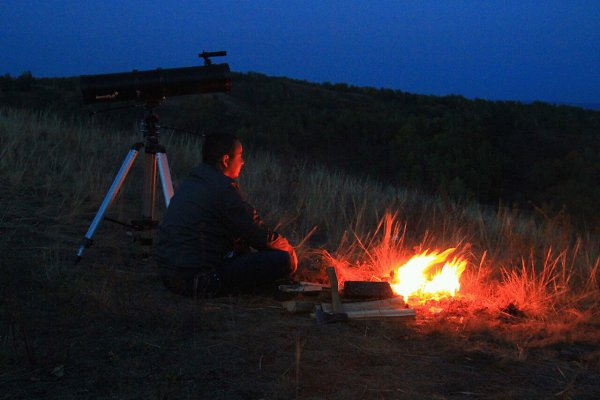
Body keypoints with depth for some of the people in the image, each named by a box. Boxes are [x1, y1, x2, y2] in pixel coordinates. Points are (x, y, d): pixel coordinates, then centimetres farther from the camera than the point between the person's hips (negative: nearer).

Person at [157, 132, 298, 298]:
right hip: (198, 279, -10)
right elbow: (262, 237, -9)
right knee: (285, 260, -13)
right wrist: (288, 248, 11)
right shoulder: (223, 189, -14)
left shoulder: (190, 181, 15)